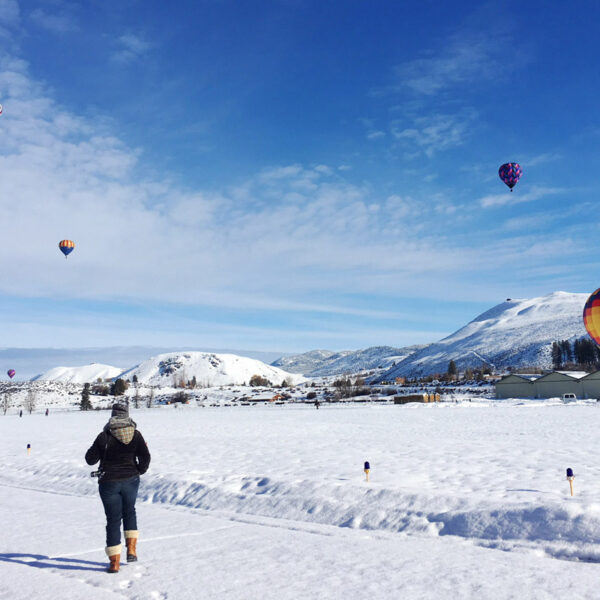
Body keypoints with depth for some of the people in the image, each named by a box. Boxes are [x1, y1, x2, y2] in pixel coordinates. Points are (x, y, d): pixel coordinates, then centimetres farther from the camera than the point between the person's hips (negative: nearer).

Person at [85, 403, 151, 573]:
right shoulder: (136, 434, -4)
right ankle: (131, 550, 19)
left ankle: (114, 562, 8)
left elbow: (90, 459, -5)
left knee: (113, 519, 7)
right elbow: (145, 458, -6)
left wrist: (97, 448, 12)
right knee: (129, 511, 25)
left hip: (109, 482, -2)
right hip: (131, 481, 2)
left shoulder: (104, 436, -11)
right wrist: (139, 471, 11)